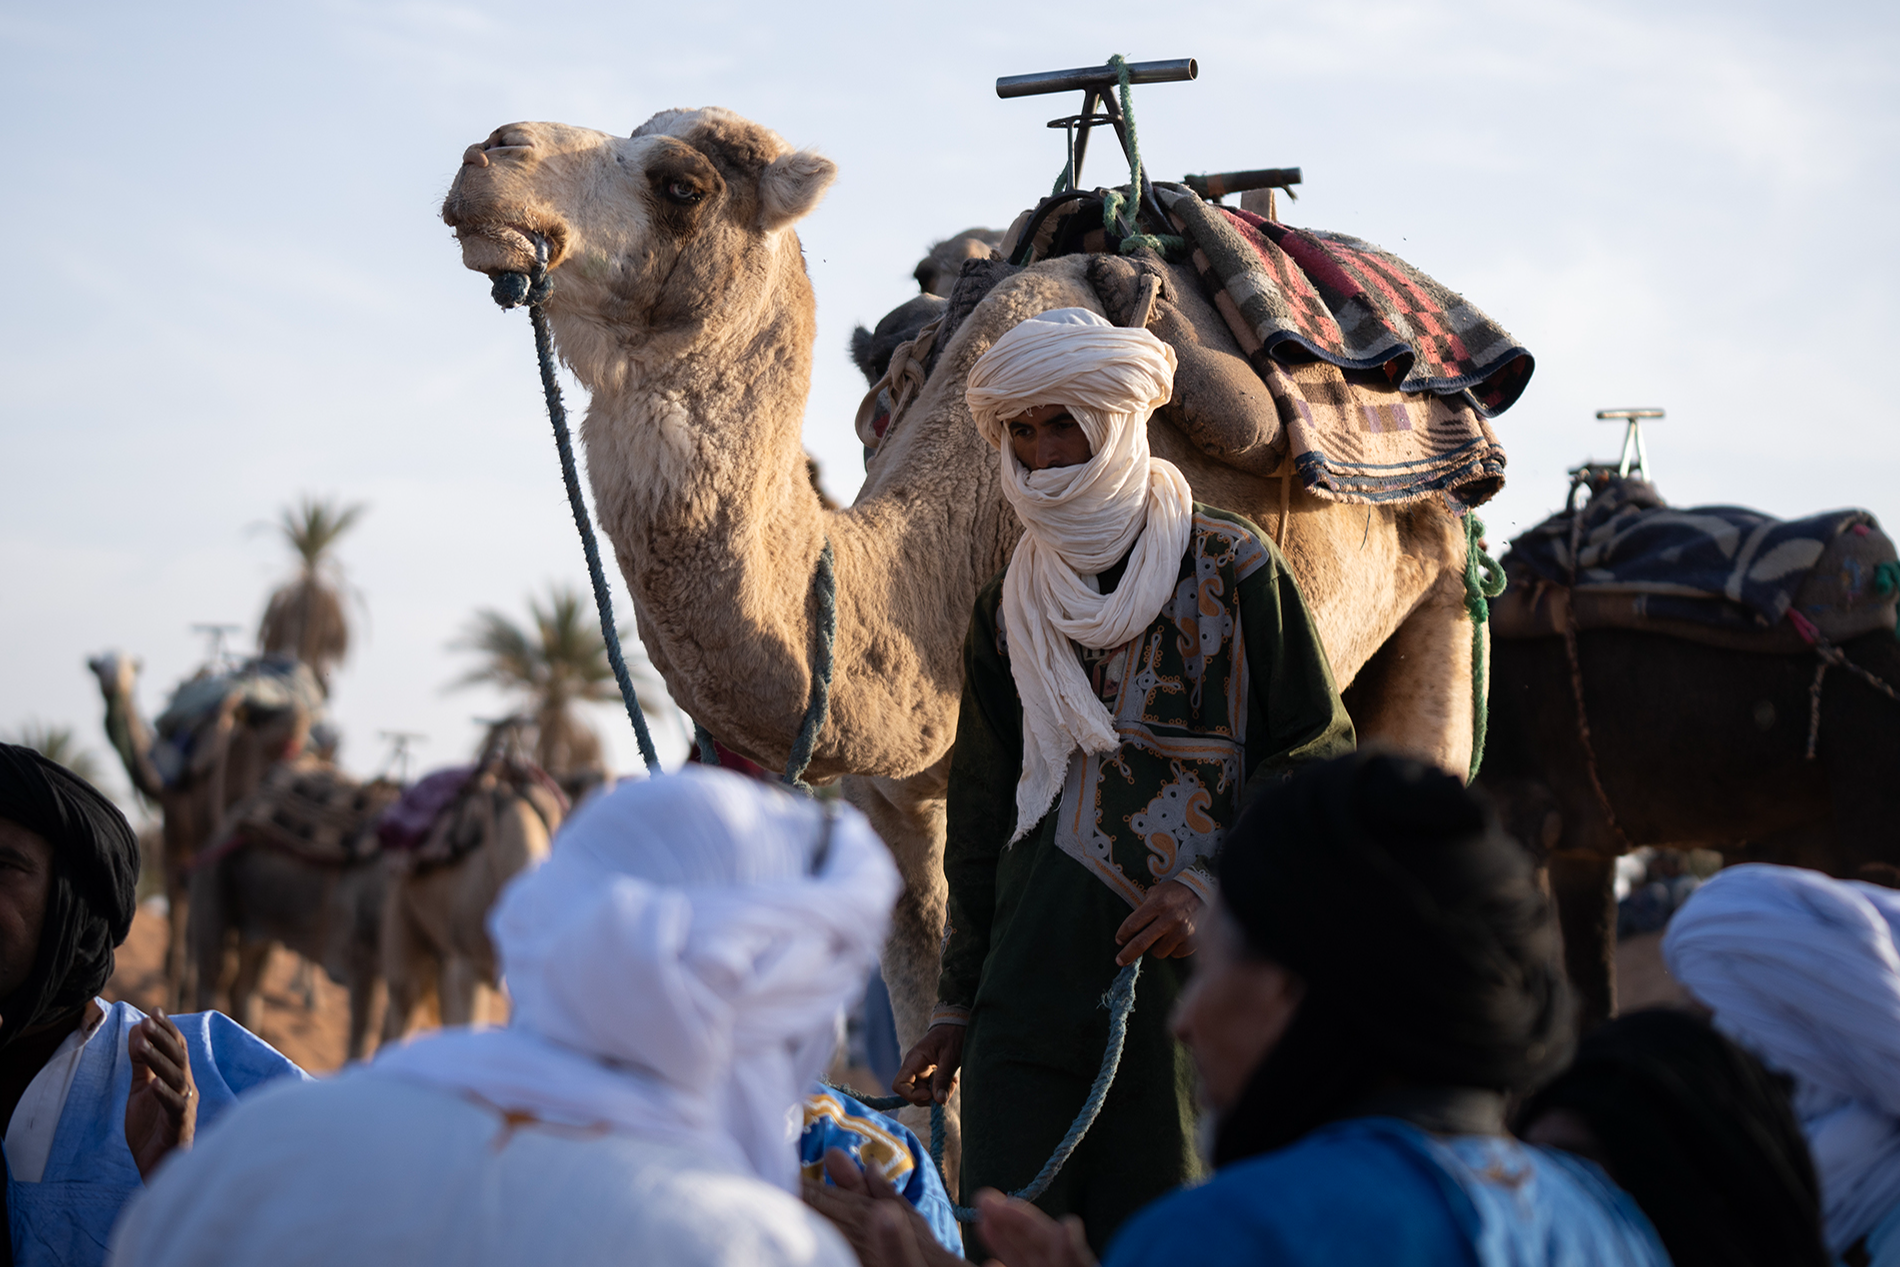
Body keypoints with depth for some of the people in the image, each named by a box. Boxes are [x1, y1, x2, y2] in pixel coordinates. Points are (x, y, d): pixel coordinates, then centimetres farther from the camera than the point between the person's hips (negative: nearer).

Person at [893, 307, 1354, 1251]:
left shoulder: (1232, 570, 0)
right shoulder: (1009, 606, 14)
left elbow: (1316, 760, 2)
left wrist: (1215, 889, -11)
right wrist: (957, 1004, 18)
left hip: (1182, 990, -4)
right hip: (1029, 988, 4)